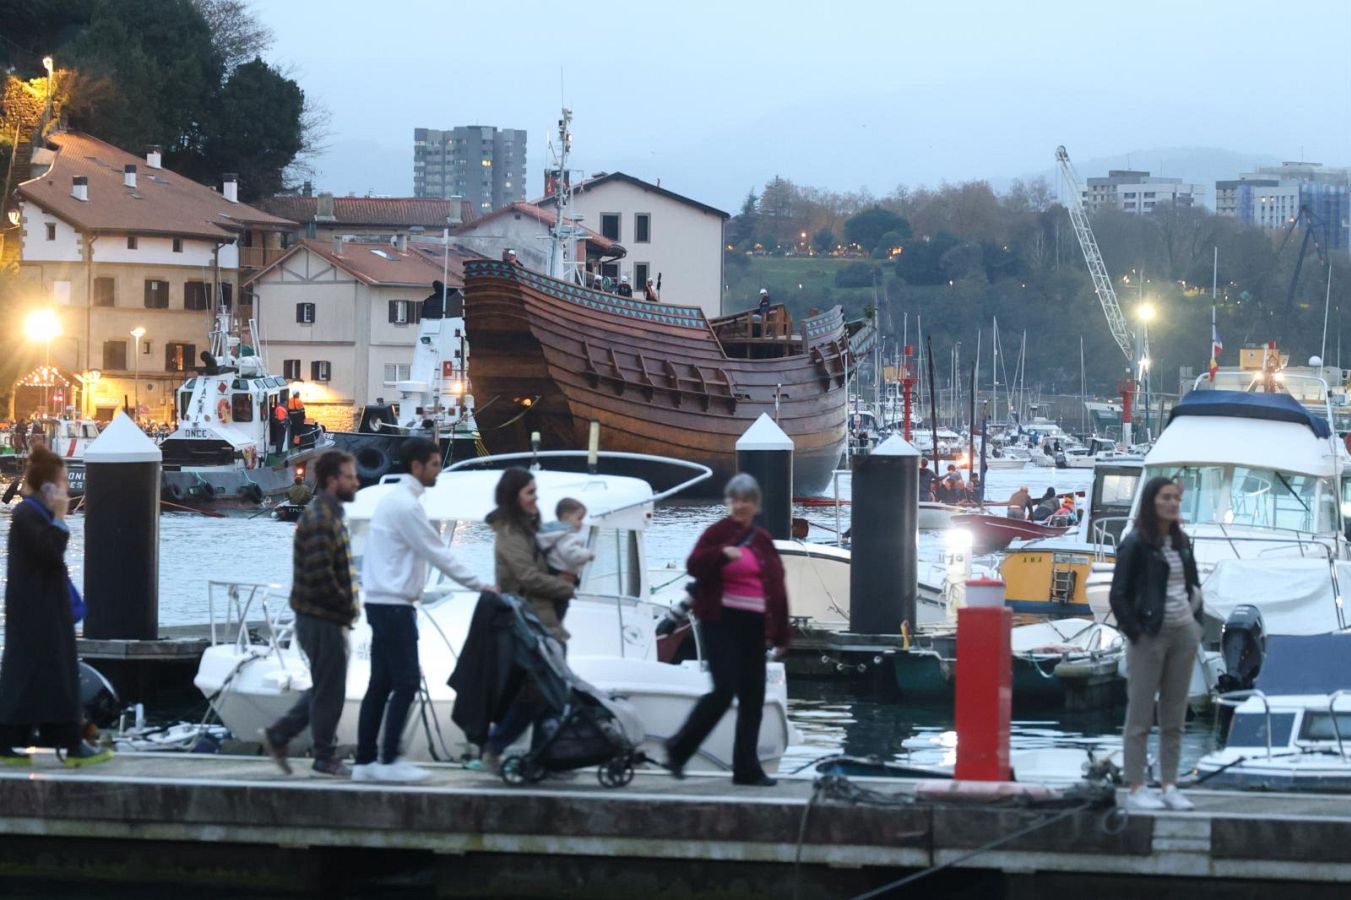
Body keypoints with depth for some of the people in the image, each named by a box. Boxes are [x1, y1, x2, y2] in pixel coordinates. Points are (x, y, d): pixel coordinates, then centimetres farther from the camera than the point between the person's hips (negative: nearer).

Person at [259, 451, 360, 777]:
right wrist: (346, 606, -14)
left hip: (327, 619, 10)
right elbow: (320, 575, -25)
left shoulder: (331, 515, 15)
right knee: (329, 690, 1)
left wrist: (346, 609, 12)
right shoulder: (320, 520, -18)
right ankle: (326, 759, 11)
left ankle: (277, 736, 21)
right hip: (322, 619, -10)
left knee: (326, 688, 16)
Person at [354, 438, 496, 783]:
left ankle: (365, 761, 9)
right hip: (393, 605, -10)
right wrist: (479, 586, -9)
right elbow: (437, 553, -15)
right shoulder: (406, 505, -15)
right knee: (406, 681, -8)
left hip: (382, 603, 10)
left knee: (381, 683, 9)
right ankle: (388, 760, -7)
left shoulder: (395, 499, 16)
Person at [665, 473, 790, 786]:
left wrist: (781, 636, 11)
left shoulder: (763, 541, 14)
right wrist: (722, 554, -31)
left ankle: (747, 769, 8)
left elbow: (777, 589, 15)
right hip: (722, 622, -6)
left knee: (753, 698, 4)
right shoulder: (718, 533, 0)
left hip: (753, 626, 6)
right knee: (725, 689, -14)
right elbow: (694, 565, -13)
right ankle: (678, 749, 1)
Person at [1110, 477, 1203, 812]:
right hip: (1150, 634, -6)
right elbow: (1119, 595, -9)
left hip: (1183, 633, 7)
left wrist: (1197, 622, 9)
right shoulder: (1136, 544, -8)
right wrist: (1135, 633, -14)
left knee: (1174, 717, 9)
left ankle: (1170, 786, 15)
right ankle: (1136, 789, 0)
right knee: (1140, 716, -1)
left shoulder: (1182, 542, 11)